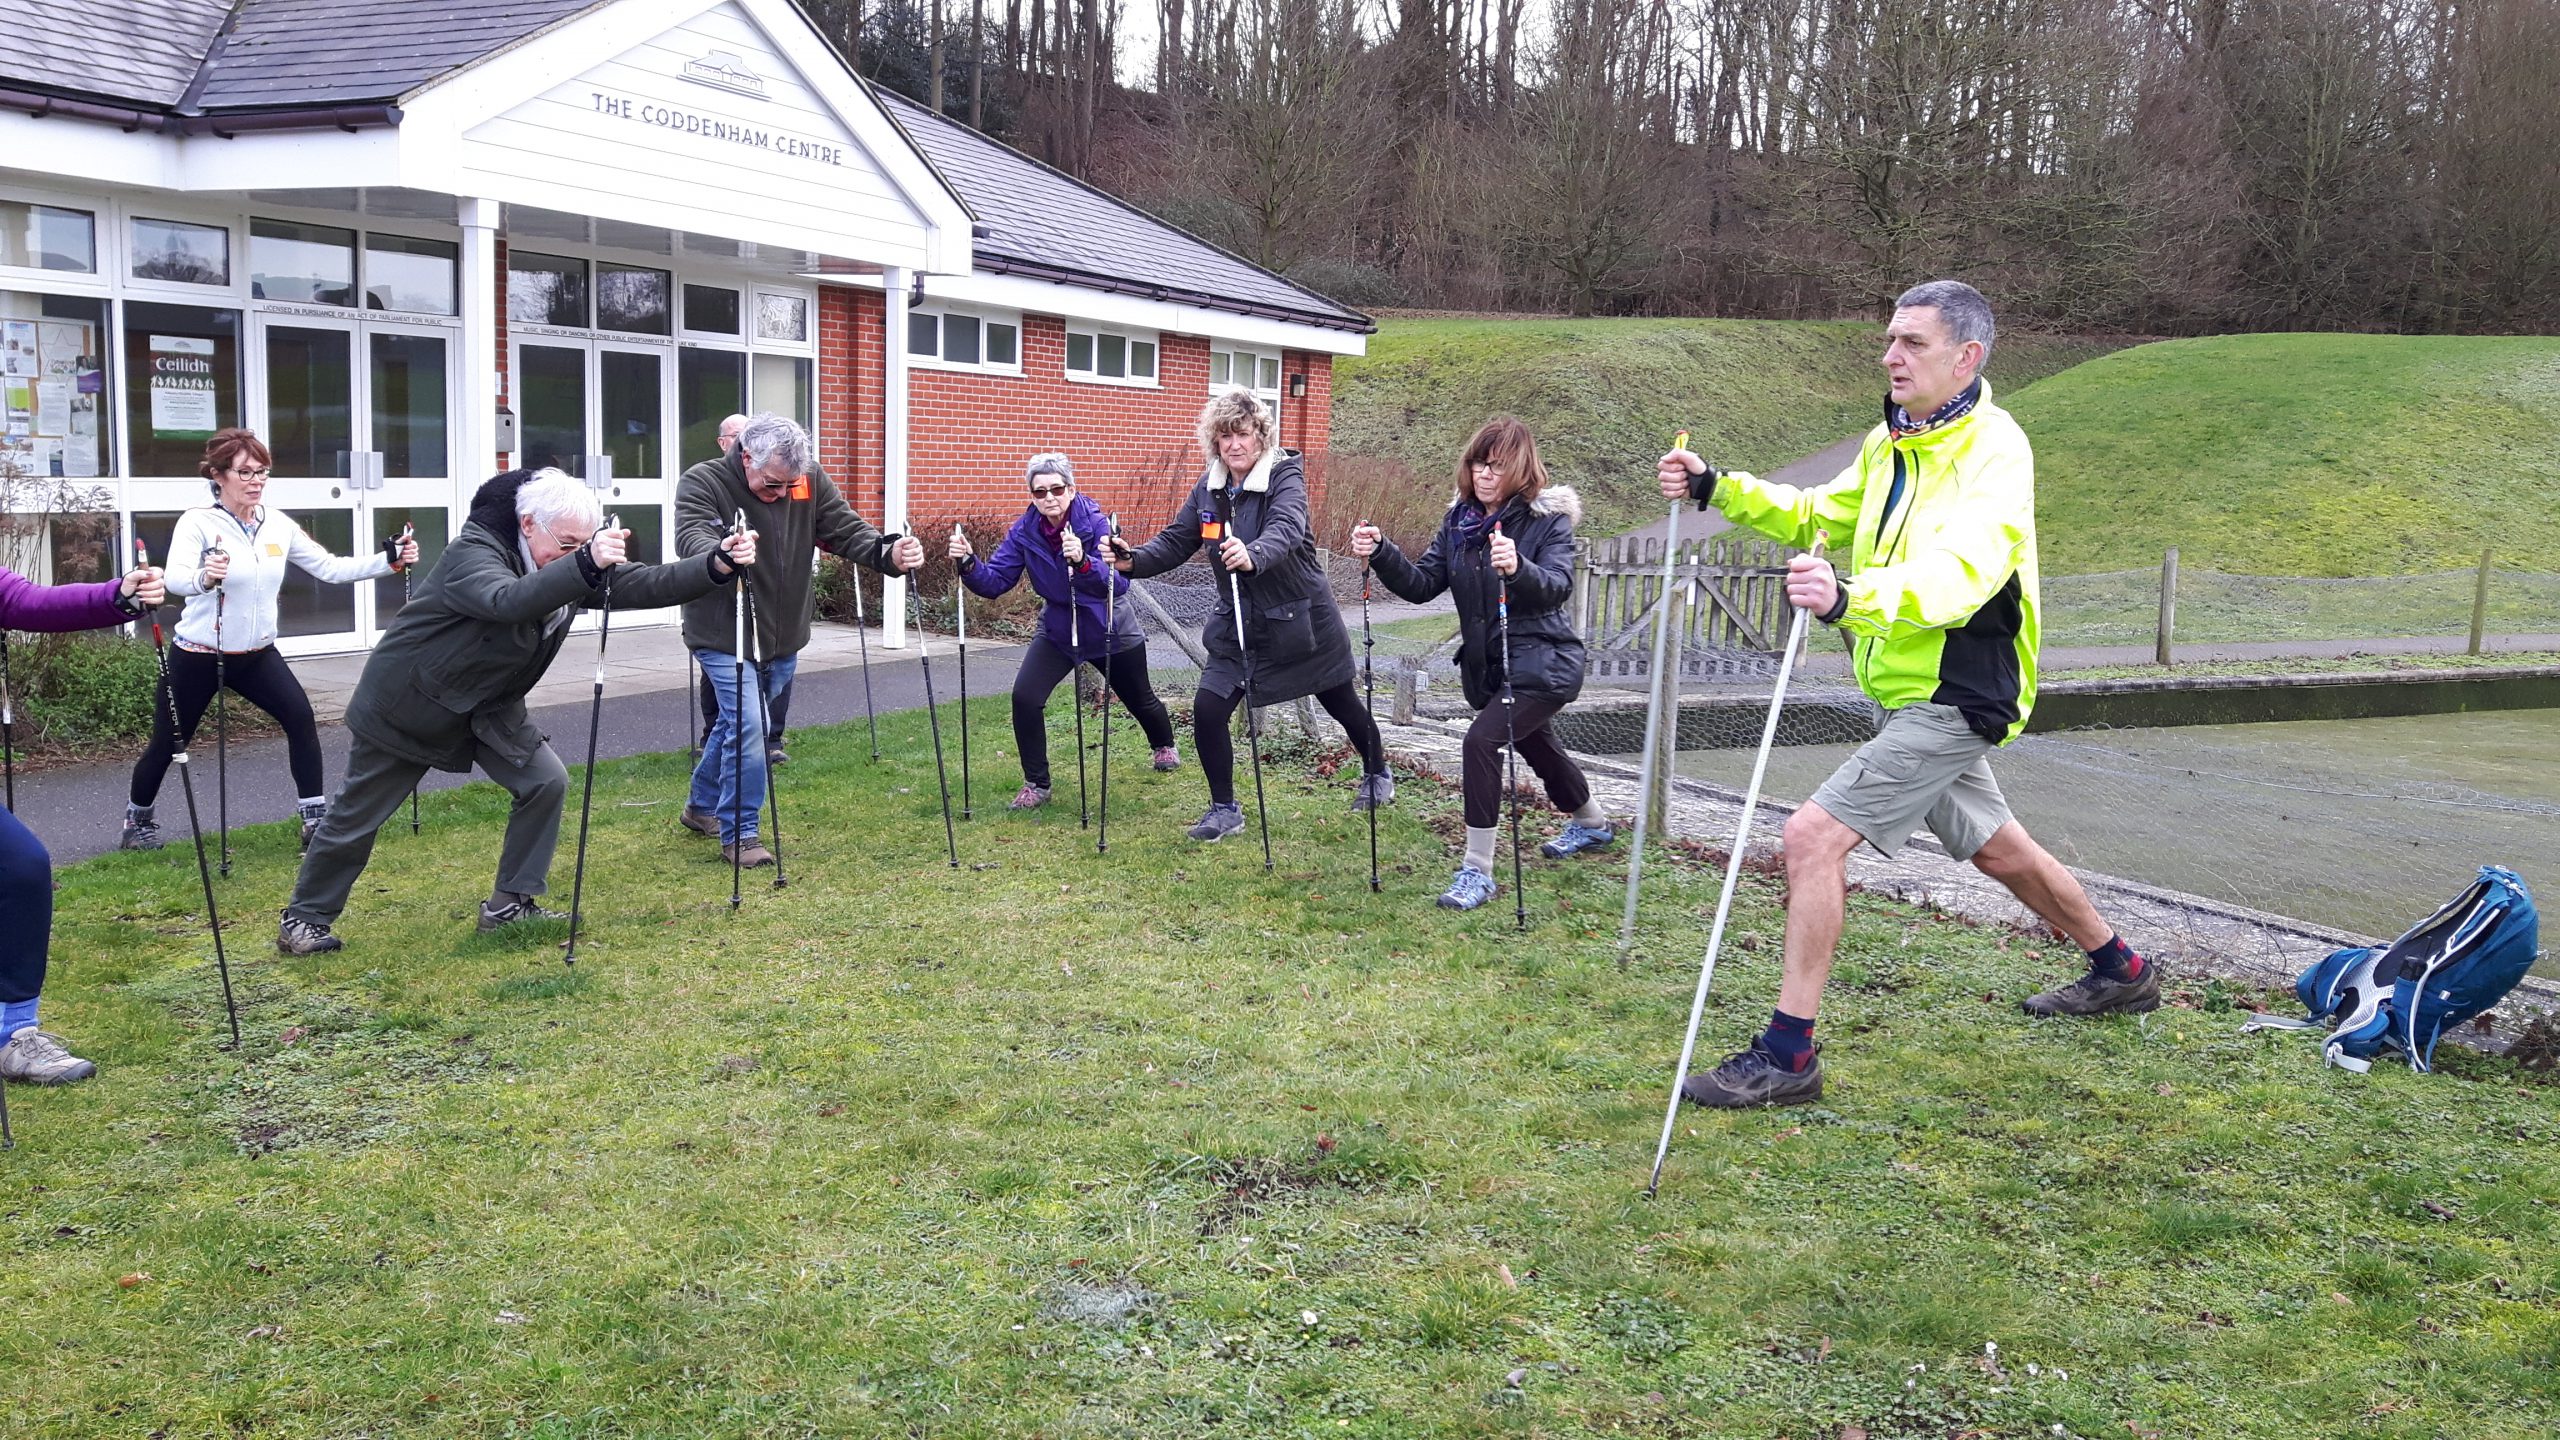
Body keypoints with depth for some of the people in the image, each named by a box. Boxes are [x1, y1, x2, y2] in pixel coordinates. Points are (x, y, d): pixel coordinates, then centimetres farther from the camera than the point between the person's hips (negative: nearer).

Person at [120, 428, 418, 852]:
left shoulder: (279, 525, -2)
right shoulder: (198, 523, -17)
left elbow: (330, 568, -3)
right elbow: (176, 578, -33)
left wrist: (389, 560, -15)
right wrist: (204, 577, -56)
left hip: (256, 654, 4)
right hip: (198, 656, -4)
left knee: (301, 717, -15)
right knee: (167, 745, 8)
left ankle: (315, 819, -7)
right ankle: (138, 820, 34)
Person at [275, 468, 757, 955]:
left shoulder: (572, 560, -8)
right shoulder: (472, 552, -29)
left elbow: (644, 584, -14)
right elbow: (507, 601, -50)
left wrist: (719, 565, -30)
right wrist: (585, 564, -64)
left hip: (490, 707, 6)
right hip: (407, 703, -6)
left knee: (547, 782, -8)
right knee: (356, 816, 4)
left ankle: (510, 904, 5)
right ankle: (305, 919, 23)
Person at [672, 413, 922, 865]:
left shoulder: (811, 481, -5)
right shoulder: (702, 483, -17)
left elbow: (846, 529, -8)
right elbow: (692, 539, -33)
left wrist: (888, 553, -28)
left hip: (783, 637, 5)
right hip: (725, 636, -5)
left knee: (737, 723, 21)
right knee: (747, 727, -15)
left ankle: (702, 807, 43)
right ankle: (738, 835, 1)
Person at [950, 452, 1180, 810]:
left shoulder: (1096, 523, -26)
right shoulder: (1024, 532, -15)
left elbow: (1119, 583, -36)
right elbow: (995, 581, -19)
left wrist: (1083, 562, -54)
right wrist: (969, 563, -39)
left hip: (1110, 629, -2)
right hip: (1057, 629, 2)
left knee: (1139, 698, 20)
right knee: (1025, 696, -19)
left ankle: (1164, 745, 55)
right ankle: (1036, 785, -3)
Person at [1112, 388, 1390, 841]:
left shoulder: (1285, 474, -19)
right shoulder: (1209, 487, -2)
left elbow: (1286, 530, -38)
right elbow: (1175, 541, -3)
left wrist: (1252, 556, -59)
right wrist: (1134, 560, -24)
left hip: (1300, 621, -4)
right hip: (1236, 624, 4)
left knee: (1342, 703, 17)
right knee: (1207, 710, -10)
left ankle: (1377, 774, 46)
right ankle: (1225, 809, 9)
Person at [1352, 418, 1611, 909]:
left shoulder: (1548, 518, -13)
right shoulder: (1459, 520, 3)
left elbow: (1558, 587, -28)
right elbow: (1421, 585, -2)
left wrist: (1517, 568, -49)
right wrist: (1381, 553, -19)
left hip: (1541, 663, -7)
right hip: (1485, 665, 7)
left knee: (1481, 741, -24)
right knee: (1535, 746, 26)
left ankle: (1477, 870, -15)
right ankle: (1592, 824, 54)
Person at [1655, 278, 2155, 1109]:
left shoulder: (1994, 451, -19)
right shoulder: (1892, 441, 10)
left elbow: (1959, 575, -35)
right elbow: (1819, 516, 23)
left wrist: (1850, 597, -54)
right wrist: (1719, 489, 8)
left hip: (1952, 698, -10)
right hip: (1919, 696, 10)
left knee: (1814, 836, -18)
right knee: (1998, 849, 24)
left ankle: (1786, 1057, -12)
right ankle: (2120, 973, 47)